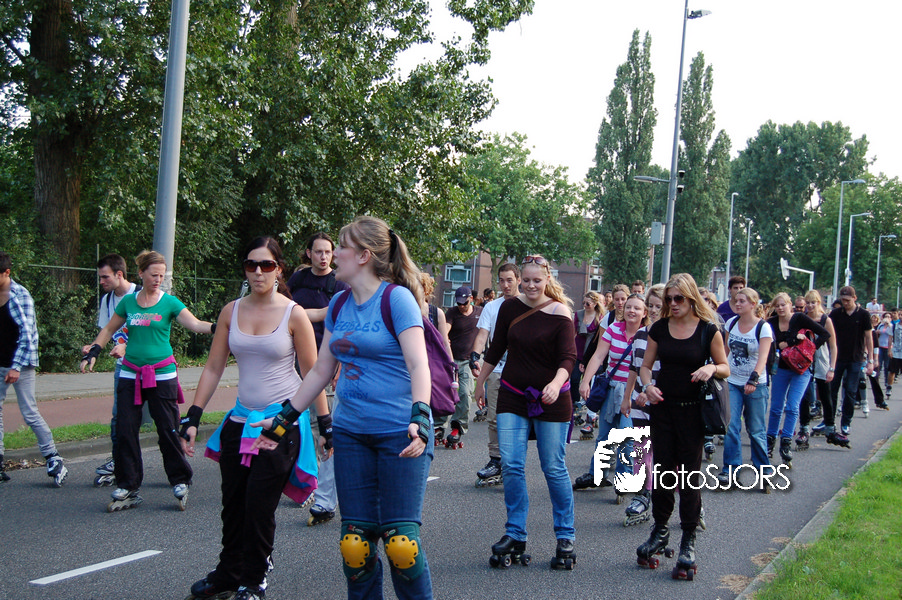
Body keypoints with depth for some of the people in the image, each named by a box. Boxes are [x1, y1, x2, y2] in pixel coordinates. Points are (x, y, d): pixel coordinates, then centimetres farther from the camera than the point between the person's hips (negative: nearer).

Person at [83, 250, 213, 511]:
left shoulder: (169, 303, -2)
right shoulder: (128, 302, 7)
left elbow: (195, 324, -14)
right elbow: (109, 329, 19)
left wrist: (216, 326, -32)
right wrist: (94, 347, 2)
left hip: (162, 374, -3)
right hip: (130, 374, 3)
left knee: (168, 430, -2)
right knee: (125, 430, 0)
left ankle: (180, 482, 14)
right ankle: (128, 488, 10)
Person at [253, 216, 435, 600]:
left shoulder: (396, 298, -8)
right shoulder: (339, 304, 12)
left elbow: (418, 365, -17)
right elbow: (321, 370, 19)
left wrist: (419, 418, -31)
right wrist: (284, 419, 19)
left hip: (399, 433, -6)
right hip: (351, 431, 6)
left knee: (400, 540, -6)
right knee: (355, 540, 6)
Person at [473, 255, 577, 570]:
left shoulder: (560, 314, -7)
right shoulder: (510, 308, 4)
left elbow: (568, 357, -16)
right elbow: (496, 349, 14)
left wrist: (557, 383, -35)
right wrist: (477, 384, 18)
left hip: (550, 400, -3)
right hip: (513, 396, 3)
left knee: (554, 468, 0)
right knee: (511, 466, -4)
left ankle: (565, 536, 13)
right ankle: (515, 535, 7)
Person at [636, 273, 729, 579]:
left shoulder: (708, 330, -5)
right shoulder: (659, 329, 4)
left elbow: (726, 368, 3)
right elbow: (646, 366, 10)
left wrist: (712, 368, -20)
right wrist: (647, 386, -10)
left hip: (693, 410, -3)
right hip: (662, 407, 3)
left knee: (690, 473, 0)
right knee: (663, 469, 8)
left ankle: (688, 542, 9)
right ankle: (660, 531, 24)